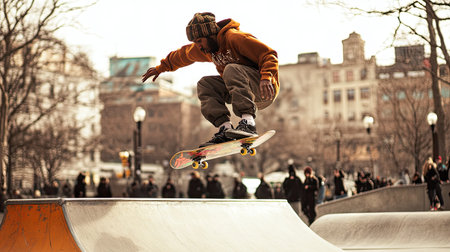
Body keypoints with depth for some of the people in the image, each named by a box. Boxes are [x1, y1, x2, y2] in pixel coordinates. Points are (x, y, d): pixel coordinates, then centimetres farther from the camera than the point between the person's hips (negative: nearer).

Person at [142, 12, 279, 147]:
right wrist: (161, 67, 36)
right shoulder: (204, 48, 8)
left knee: (232, 70, -32)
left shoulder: (234, 38, -18)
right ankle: (225, 128, -19)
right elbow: (183, 55, 28)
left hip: (266, 89, -8)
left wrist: (265, 77, -35)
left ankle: (248, 122, -43)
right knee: (204, 85, -4)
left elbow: (270, 55, -20)